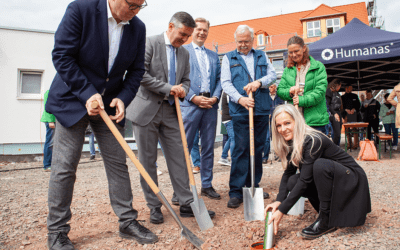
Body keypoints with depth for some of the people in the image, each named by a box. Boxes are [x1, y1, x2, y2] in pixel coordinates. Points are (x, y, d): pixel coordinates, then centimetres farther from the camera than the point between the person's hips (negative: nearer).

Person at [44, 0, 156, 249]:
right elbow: (62, 55, -13)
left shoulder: (138, 28, 1)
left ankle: (128, 222, 17)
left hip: (110, 105, 4)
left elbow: (136, 70, 5)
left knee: (118, 164, 5)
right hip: (73, 99, -3)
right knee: (64, 167, -1)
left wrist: (123, 98, -11)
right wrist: (86, 93, -19)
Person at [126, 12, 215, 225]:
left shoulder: (184, 53, 13)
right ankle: (154, 207, 16)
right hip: (147, 109, -5)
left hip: (170, 111, 5)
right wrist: (168, 88, -15)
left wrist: (182, 90, -6)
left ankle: (186, 204, 12)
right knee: (148, 161, 3)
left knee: (178, 158, 3)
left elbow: (186, 80, 18)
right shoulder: (150, 43, -5)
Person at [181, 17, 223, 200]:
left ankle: (207, 185, 19)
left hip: (210, 105, 5)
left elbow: (219, 80, 15)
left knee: (208, 148, 8)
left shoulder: (213, 55, 21)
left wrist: (215, 97, -4)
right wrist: (193, 97, -13)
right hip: (189, 105, -4)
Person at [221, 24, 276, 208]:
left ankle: (253, 186, 20)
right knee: (241, 149, -8)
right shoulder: (229, 58, 11)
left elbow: (273, 74, 10)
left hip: (262, 110, 4)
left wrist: (259, 82, -11)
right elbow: (225, 82, 0)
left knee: (258, 149, 8)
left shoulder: (262, 56, 19)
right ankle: (236, 191, -1)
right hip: (240, 111, -3)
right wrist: (240, 98, -16)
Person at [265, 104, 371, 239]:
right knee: (292, 182, -14)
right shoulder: (292, 143, -3)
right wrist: (278, 201, -17)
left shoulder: (312, 140, -27)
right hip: (330, 180, 7)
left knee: (320, 164, -35)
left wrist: (282, 210, -27)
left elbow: (305, 181, -29)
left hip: (352, 177, -7)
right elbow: (288, 173, -2)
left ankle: (327, 221, -18)